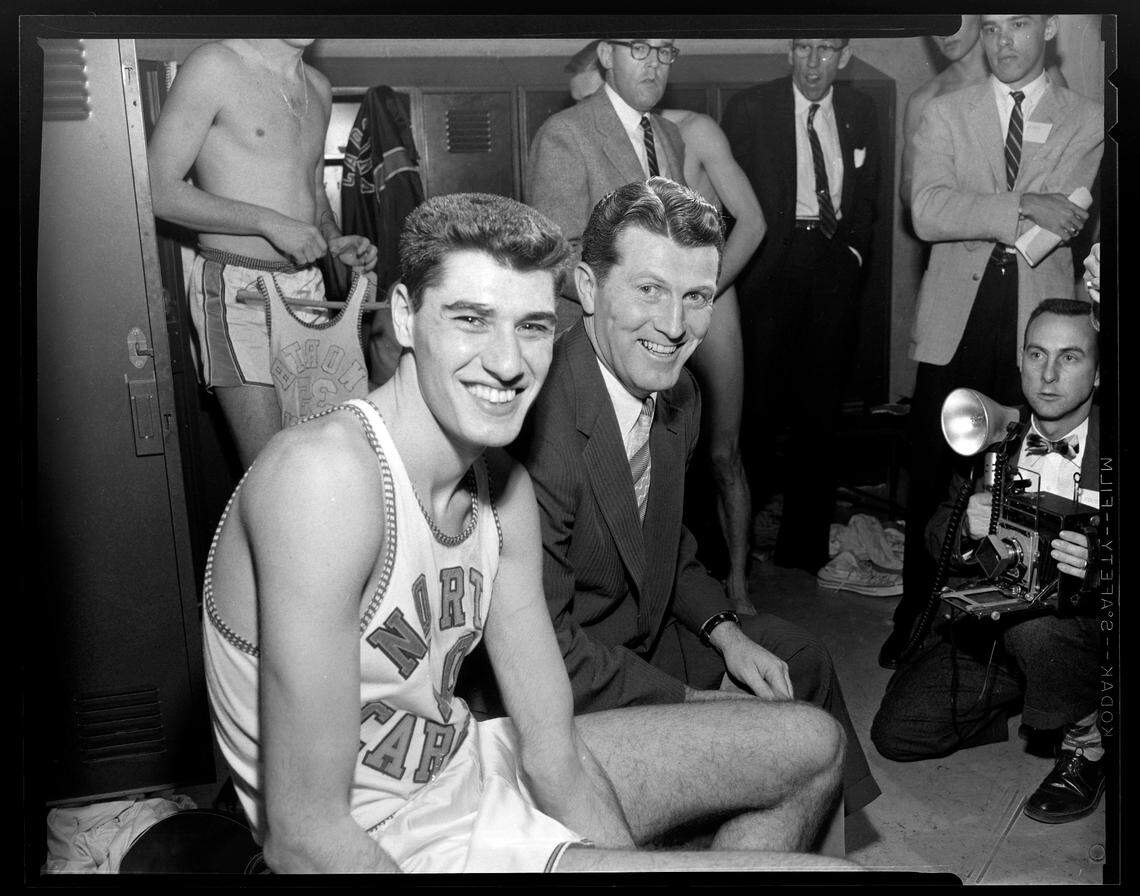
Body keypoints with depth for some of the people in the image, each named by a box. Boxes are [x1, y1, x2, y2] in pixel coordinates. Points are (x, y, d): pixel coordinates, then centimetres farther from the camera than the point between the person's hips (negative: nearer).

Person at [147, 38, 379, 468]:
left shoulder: (318, 87, 15)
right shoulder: (214, 66, -6)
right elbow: (158, 189, -10)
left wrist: (336, 241, 8)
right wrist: (269, 223, -15)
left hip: (307, 283, 7)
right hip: (237, 289, -6)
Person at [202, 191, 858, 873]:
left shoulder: (506, 489, -1)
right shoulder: (325, 473, -27)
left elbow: (554, 754, 0)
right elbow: (306, 837, -27)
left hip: (471, 766, 8)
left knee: (813, 746, 16)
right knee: (834, 870, -13)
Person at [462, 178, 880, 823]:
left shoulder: (680, 395, -3)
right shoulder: (533, 428, -33)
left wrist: (724, 630, -3)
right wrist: (695, 702, -20)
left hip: (645, 636, 9)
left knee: (799, 658, 17)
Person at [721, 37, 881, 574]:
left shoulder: (860, 112, 12)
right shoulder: (748, 109, 0)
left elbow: (867, 196, 19)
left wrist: (854, 250, 5)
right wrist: (749, 261, -8)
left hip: (834, 268, 3)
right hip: (770, 266, -3)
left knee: (820, 406, 5)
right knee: (760, 396, -7)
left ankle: (804, 546, 14)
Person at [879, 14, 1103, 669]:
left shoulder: (1089, 121, 10)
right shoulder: (946, 113, 10)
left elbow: (1067, 219, -5)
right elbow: (928, 213, -6)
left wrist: (978, 213, -8)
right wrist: (1022, 208, -14)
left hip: (1039, 319, 0)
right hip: (956, 319, 0)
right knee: (933, 474, 3)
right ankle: (918, 612, 17)